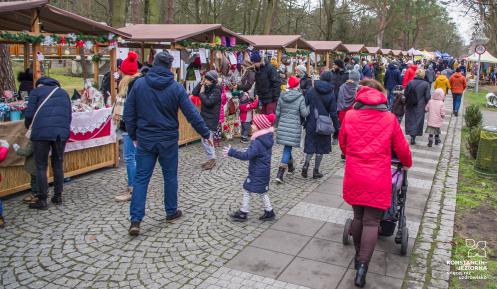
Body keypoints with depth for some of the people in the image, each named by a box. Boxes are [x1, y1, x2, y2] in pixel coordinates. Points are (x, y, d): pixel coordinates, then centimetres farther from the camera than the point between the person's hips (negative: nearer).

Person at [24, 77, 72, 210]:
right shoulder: (63, 92, 24)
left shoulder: (36, 91, 12)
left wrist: (28, 127, 22)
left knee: (41, 166, 3)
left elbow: (29, 114, 4)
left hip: (42, 132, -4)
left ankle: (42, 200, 3)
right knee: (58, 164, 15)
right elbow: (69, 114, 20)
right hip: (62, 132, 4)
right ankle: (58, 196, 18)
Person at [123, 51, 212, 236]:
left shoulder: (139, 84, -3)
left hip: (145, 139, 1)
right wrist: (206, 134, 3)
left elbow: (128, 113, 0)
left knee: (141, 178, 5)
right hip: (168, 140, -1)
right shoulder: (176, 88, -7)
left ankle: (135, 220, 0)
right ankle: (171, 212, 28)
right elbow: (192, 114, -7)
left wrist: (133, 135, 11)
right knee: (170, 176, 14)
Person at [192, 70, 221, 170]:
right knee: (208, 140, 13)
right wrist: (201, 83, -3)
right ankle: (211, 159, 22)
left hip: (211, 120, -9)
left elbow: (208, 102, -24)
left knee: (206, 140, -10)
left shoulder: (216, 91, -14)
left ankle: (212, 159, -1)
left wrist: (202, 93, -12)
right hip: (205, 118, 9)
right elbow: (194, 93, 3)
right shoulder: (206, 88, 9)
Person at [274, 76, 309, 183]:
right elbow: (304, 113, -10)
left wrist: (276, 125, 20)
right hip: (294, 127, -4)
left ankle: (290, 167, 40)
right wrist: (308, 107, 10)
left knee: (287, 147, 21)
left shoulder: (282, 97, 3)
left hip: (283, 126, 4)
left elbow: (277, 113, 8)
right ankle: (280, 174, -8)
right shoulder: (300, 97, -9)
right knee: (287, 148, -1)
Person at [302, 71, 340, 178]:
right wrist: (337, 127, 4)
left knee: (310, 144, 11)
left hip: (311, 124, 1)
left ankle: (306, 164, -12)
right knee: (321, 146, 10)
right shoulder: (331, 95, -7)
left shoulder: (311, 91, -2)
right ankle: (316, 171, 14)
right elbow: (333, 113, -5)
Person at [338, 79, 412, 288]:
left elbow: (342, 143, 14)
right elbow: (401, 147, 8)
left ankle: (358, 256, 33)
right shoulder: (389, 118, -1)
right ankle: (362, 267, -4)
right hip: (378, 179, -2)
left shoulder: (350, 116, 1)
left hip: (354, 177, 2)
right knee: (371, 222, 2)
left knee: (358, 216, 19)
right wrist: (407, 163, 30)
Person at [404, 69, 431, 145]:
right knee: (418, 121, 6)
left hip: (410, 105, 2)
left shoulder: (410, 82, -4)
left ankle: (411, 134, 17)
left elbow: (406, 94, 0)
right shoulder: (426, 84, -9)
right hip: (420, 106, -2)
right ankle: (413, 137, 2)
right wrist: (426, 105, 7)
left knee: (410, 120, 15)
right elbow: (427, 97, -8)